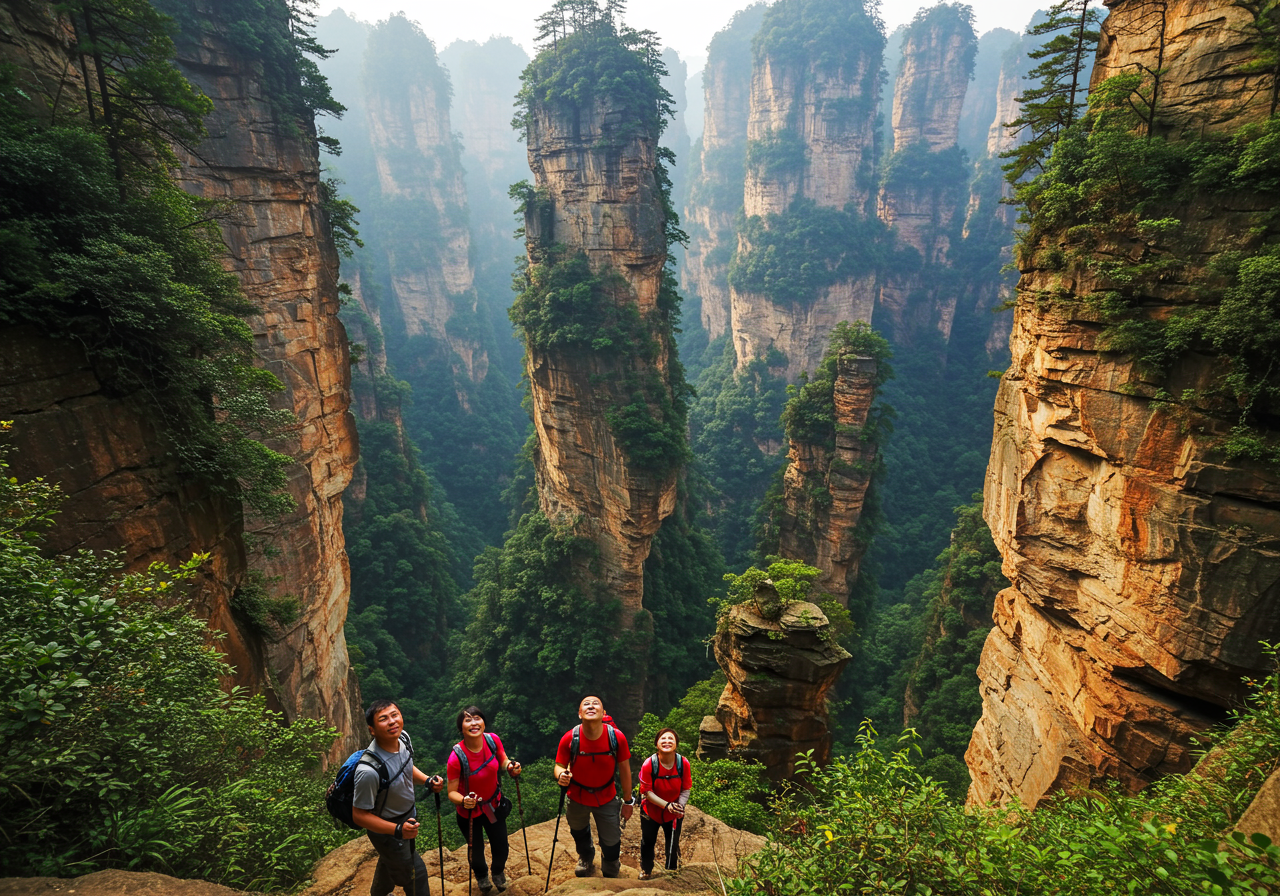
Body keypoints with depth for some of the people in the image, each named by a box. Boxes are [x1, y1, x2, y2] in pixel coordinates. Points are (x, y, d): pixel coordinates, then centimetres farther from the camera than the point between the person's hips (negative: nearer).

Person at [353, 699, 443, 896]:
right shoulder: (369, 770, -40)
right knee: (415, 873, 11)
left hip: (407, 816, 7)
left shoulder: (403, 738, -18)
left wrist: (427, 780, -10)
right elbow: (359, 815, -28)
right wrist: (398, 830, -36)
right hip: (386, 828, -7)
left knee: (389, 861, 33)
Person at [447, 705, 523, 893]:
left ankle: (498, 872, 52)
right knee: (476, 850, 17)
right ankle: (481, 875, 55)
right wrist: (463, 800, -42)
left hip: (494, 804, 3)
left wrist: (512, 768, -22)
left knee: (501, 848, 14)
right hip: (469, 812, -3)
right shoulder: (456, 757, -32)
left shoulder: (493, 740, -21)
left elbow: (503, 761, -2)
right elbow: (452, 792, -22)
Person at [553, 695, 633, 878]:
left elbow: (625, 769, -12)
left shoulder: (617, 737, -24)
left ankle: (610, 873, 49)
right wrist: (561, 775, -38)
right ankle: (585, 857, 64)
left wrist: (628, 801, -4)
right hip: (577, 798, 1)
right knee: (578, 832, 28)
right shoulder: (569, 739, -25)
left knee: (611, 842, 12)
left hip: (606, 799, -1)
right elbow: (559, 765, -14)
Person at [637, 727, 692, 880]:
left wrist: (680, 806, -27)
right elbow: (647, 792, -20)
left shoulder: (683, 763, -20)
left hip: (674, 813, 1)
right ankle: (646, 870, 45)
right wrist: (666, 805, -29)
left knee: (673, 843, 12)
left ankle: (672, 870, 41)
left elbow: (686, 789, -10)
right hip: (651, 811, -1)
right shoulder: (648, 764, -25)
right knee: (648, 841, 16)